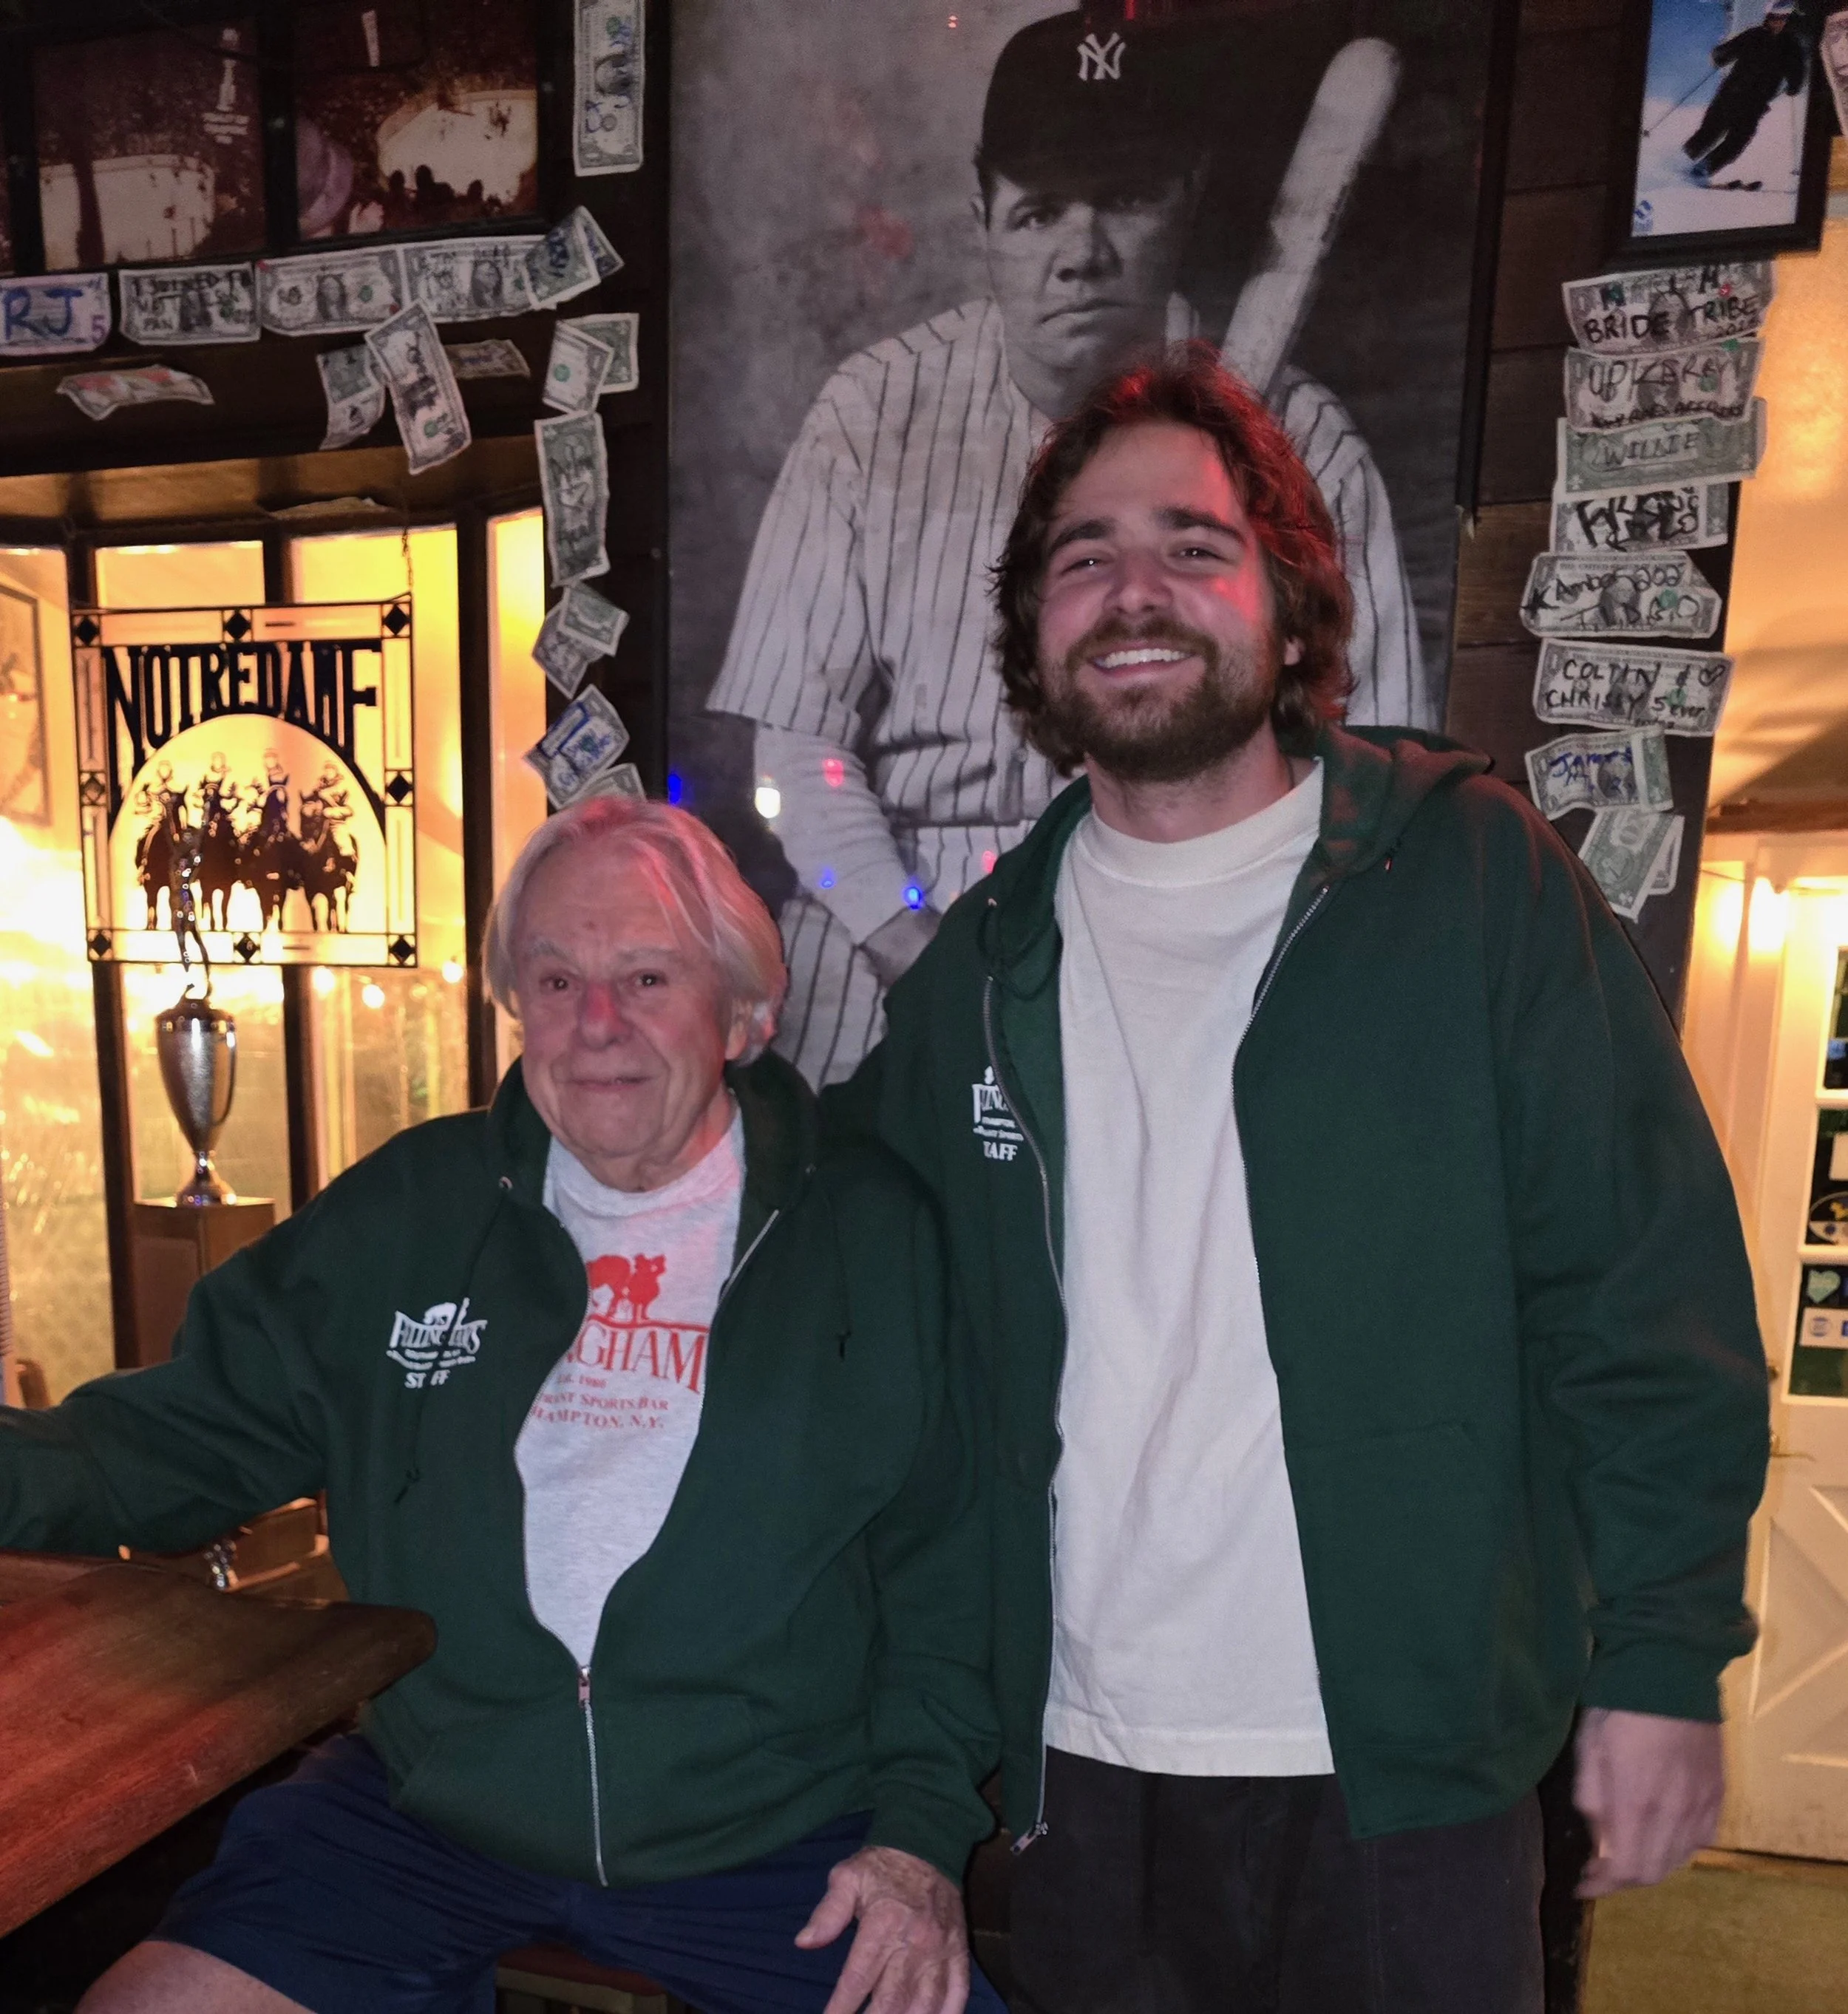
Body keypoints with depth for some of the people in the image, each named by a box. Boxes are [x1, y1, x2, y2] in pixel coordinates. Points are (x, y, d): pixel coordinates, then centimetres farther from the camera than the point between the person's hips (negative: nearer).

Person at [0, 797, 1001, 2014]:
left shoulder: (869, 1237, -4)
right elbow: (194, 1431, 4)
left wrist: (921, 1827, -8)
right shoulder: (405, 1214, 3)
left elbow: (946, 1567, -1)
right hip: (425, 1815, 2)